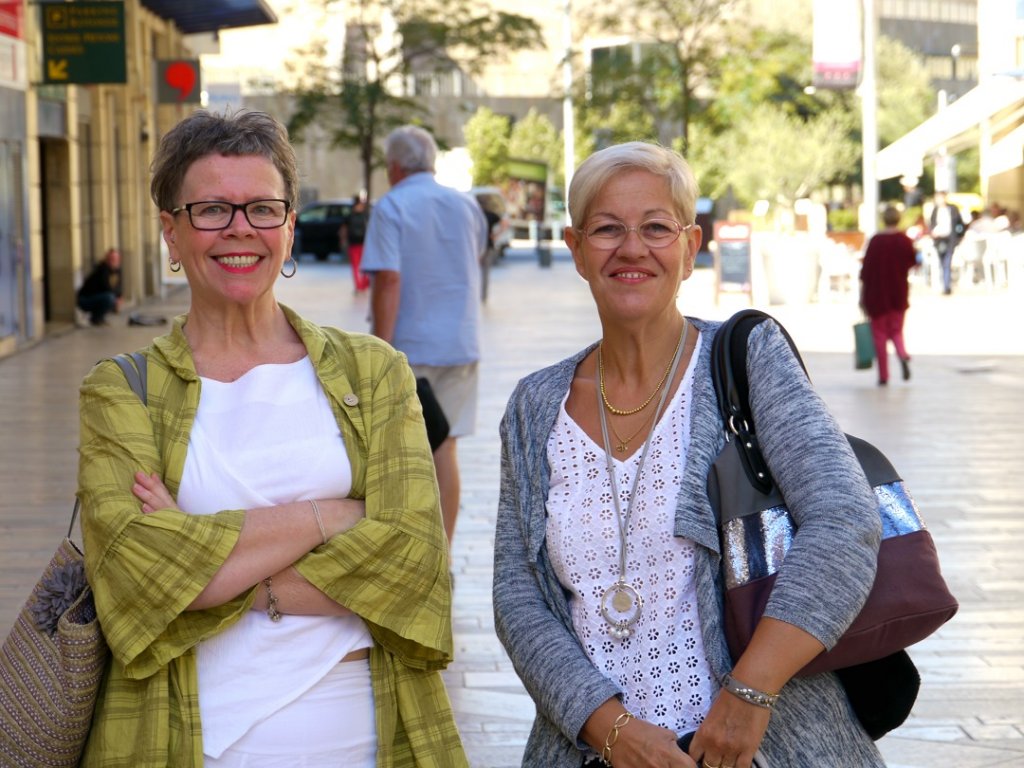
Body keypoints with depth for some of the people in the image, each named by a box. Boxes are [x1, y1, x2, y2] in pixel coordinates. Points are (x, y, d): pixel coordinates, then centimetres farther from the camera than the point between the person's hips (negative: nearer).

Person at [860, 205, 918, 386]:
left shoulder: (875, 241, -9)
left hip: (877, 293, -2)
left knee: (879, 333, 7)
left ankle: (883, 375, 4)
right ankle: (903, 355, -17)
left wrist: (862, 296, -1)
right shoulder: (905, 240, -5)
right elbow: (913, 262, 5)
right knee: (896, 329, 15)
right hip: (899, 292, 2)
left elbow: (866, 269, -8)